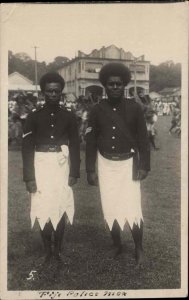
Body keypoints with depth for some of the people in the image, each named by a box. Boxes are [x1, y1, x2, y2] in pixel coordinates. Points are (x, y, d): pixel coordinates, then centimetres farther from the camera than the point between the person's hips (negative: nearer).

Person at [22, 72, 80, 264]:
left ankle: (58, 251, 20)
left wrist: (74, 173, 0)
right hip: (41, 167, -1)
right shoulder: (33, 117, -1)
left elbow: (75, 146, 6)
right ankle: (47, 252, 17)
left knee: (60, 209, 5)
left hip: (62, 167, 1)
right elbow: (27, 148, -2)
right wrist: (29, 177, -7)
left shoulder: (69, 117, 3)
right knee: (43, 211, 1)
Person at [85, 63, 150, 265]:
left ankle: (139, 249, 16)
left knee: (133, 209, -5)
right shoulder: (97, 110, -2)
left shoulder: (134, 108, -5)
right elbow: (90, 142, 1)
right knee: (110, 210, 9)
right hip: (106, 166, 2)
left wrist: (144, 166, -6)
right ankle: (117, 245, 30)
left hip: (128, 164, -2)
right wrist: (90, 170, -2)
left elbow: (143, 139, -1)